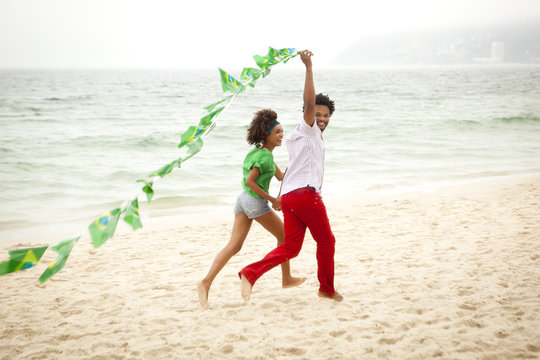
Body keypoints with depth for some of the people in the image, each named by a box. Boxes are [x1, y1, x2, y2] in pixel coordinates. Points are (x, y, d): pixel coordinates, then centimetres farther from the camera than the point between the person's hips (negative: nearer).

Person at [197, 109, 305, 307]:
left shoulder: (260, 151, 14)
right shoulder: (265, 156, -15)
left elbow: (279, 176, 21)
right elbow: (250, 182, -21)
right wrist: (272, 200, -15)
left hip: (243, 200, 9)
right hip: (256, 203, -9)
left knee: (233, 246, 2)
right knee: (284, 236, 13)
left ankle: (206, 282, -10)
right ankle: (287, 279, 25)